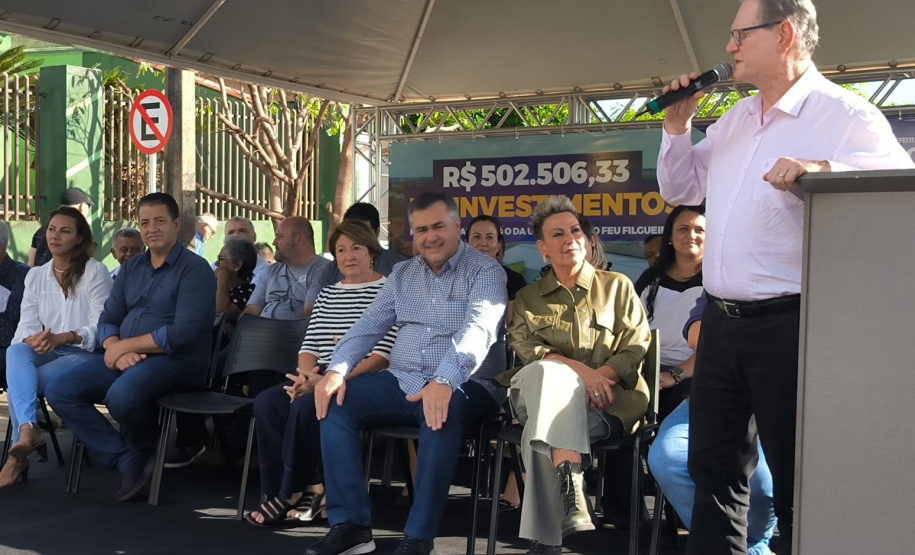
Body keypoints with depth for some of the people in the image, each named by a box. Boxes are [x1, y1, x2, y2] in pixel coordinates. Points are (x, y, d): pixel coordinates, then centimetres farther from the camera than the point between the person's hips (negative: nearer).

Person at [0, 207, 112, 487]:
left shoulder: (95, 271, -3)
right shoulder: (35, 276, 14)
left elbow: (101, 326, -11)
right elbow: (27, 324, 4)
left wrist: (62, 337, -27)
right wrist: (33, 339, -22)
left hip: (85, 354, -4)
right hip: (45, 352, 4)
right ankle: (28, 429, -45)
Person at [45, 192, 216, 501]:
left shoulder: (195, 269, -8)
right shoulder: (131, 268, 16)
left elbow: (183, 333, -19)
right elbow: (108, 319, 12)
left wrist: (125, 345, -14)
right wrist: (116, 350, -11)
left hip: (176, 360, -8)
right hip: (126, 358, 8)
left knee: (121, 396, -35)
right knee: (60, 392, -7)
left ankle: (146, 450, -1)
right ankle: (127, 459, -10)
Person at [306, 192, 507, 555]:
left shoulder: (486, 272, -4)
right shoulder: (402, 274, 15)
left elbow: (476, 331, -21)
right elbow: (369, 325, 11)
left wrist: (444, 381, -38)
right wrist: (337, 368, -9)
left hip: (463, 386, -5)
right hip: (401, 382, 6)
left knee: (441, 413, -38)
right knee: (335, 403, -14)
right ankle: (351, 524, -13)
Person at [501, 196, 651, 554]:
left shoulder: (618, 286, 17)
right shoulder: (528, 297, 21)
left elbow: (635, 348, 5)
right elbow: (522, 344, 1)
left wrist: (600, 375, -17)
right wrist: (578, 369, -18)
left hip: (604, 404, -1)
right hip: (541, 391, 1)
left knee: (541, 432, -35)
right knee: (549, 372, -38)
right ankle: (570, 491, -49)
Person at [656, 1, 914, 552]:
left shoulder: (845, 115, -9)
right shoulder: (736, 119, 14)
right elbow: (681, 190, 22)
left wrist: (822, 169, -35)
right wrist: (677, 126, 8)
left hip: (787, 322, -7)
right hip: (721, 321, 8)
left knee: (796, 480, 5)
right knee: (715, 466, 15)